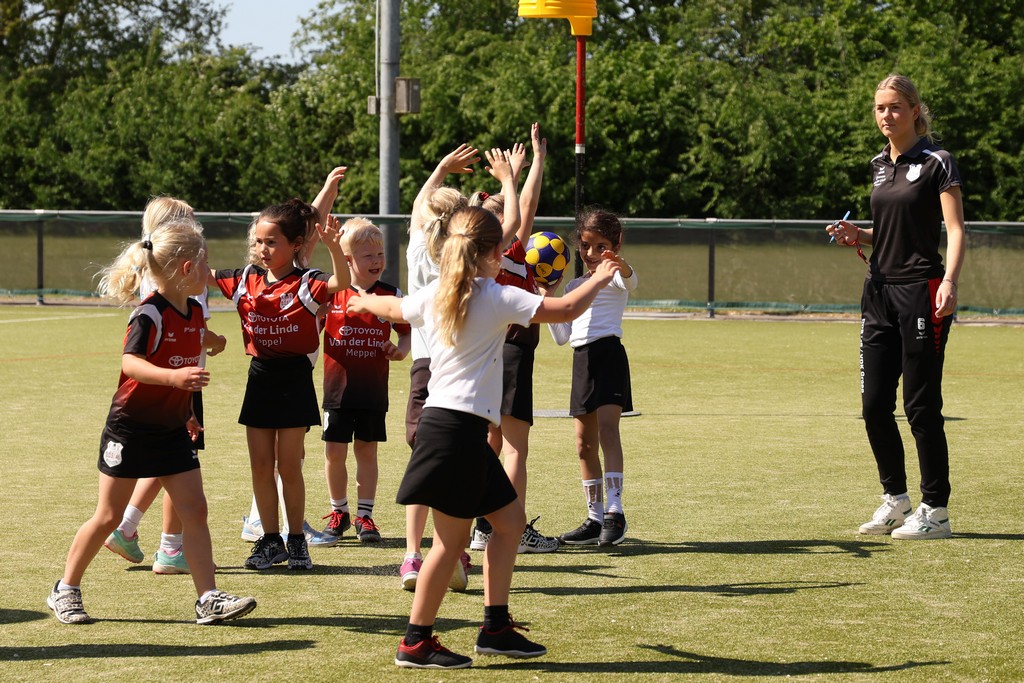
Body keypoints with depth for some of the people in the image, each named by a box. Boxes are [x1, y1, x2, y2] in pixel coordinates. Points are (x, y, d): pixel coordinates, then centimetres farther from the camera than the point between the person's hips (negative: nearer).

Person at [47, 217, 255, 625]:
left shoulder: (195, 312, 5)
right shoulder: (150, 314, -20)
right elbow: (131, 363, -33)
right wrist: (173, 377, -48)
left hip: (171, 429, 7)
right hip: (130, 427, -7)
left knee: (194, 510, -2)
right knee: (108, 516, 2)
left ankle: (208, 599, -3)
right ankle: (65, 591, 17)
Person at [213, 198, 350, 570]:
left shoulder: (304, 283, -11)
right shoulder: (247, 279, 5)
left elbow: (342, 283, -30)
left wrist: (334, 247, -47)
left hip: (294, 378, -5)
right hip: (260, 377, 5)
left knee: (289, 466, 1)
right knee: (260, 466, 7)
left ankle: (297, 541, 14)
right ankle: (270, 540, 17)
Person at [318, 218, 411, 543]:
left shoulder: (390, 295, 1)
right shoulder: (331, 294, -1)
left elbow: (407, 331, 9)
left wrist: (402, 348, -11)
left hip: (373, 391, 0)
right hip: (338, 390, 0)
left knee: (366, 451, 6)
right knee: (334, 452, 5)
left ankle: (365, 515, 16)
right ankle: (338, 511, 22)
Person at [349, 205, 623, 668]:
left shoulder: (433, 296, 11)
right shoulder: (497, 299, -10)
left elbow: (395, 308, 32)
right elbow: (566, 310, -13)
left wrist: (363, 302, 55)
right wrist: (599, 278, 5)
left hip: (442, 420, 9)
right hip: (461, 427, -9)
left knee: (510, 520, 14)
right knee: (452, 539, -3)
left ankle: (496, 627, 17)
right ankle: (415, 642, 2)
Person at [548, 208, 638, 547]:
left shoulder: (614, 277, 1)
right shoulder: (573, 286, 19)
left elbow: (630, 281, -25)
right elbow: (562, 336, 17)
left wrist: (619, 265, -48)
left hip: (608, 353, -7)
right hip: (581, 358, 7)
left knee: (607, 427, -22)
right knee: (584, 441, 8)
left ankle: (614, 511, -29)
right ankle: (595, 518, 16)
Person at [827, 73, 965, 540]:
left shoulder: (936, 162, -6)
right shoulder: (879, 165, 15)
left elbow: (955, 229, -13)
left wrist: (949, 281, -28)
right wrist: (858, 236, 5)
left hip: (920, 291, -7)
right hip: (880, 289, 7)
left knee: (921, 405, -4)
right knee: (875, 404, 7)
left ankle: (935, 511, 4)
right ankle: (895, 497, 22)